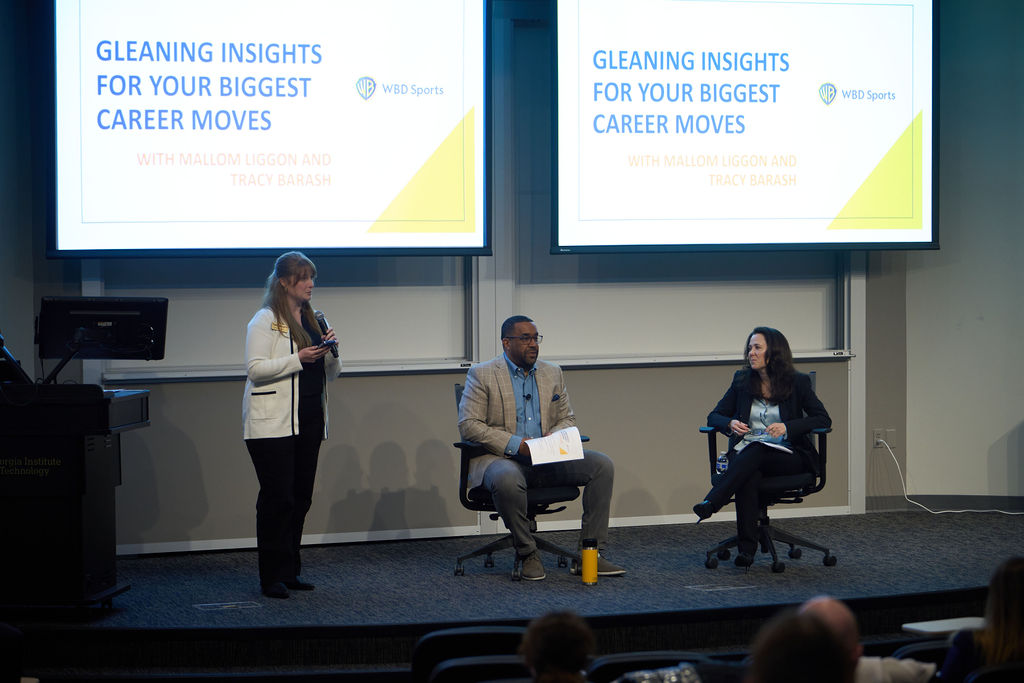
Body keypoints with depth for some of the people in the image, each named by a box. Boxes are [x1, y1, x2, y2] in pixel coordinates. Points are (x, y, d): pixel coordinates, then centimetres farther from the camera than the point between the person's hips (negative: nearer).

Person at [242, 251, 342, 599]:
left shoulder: (313, 320, 17)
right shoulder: (265, 321, -3)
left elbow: (330, 374, 20)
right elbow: (255, 368, -13)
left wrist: (330, 352, -1)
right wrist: (299, 359, -18)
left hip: (309, 421, 7)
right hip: (273, 423, -7)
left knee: (301, 498, 7)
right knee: (277, 498, -9)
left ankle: (289, 572, 15)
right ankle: (272, 577, -4)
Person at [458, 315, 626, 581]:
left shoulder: (553, 374, 17)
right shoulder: (481, 375, 0)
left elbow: (567, 419, 20)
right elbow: (468, 425, -8)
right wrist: (516, 444, -19)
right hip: (501, 458, -5)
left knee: (602, 465, -16)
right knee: (507, 479, -41)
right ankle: (527, 554, -20)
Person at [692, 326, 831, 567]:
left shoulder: (797, 382, 4)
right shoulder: (742, 380, 13)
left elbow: (823, 419, 1)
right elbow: (714, 416, 18)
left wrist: (787, 427, -14)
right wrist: (730, 424, -7)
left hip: (787, 456, -2)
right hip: (746, 453, 2)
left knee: (755, 452, -36)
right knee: (748, 475, -35)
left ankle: (711, 503, -48)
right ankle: (746, 548, -43)